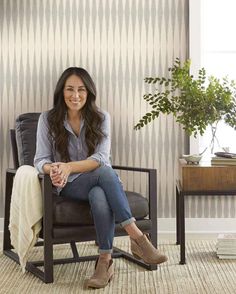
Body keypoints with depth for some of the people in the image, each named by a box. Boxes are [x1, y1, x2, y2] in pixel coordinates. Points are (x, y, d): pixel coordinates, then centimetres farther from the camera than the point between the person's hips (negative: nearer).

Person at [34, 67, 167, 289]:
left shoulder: (100, 118, -2)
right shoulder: (48, 119, -2)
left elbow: (101, 158, -14)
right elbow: (41, 160, -7)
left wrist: (69, 166, -32)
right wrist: (52, 169, -33)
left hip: (100, 182, 1)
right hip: (70, 186, -1)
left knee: (99, 197, -38)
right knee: (104, 173, -36)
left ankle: (105, 260, -30)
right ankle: (137, 237, -38)